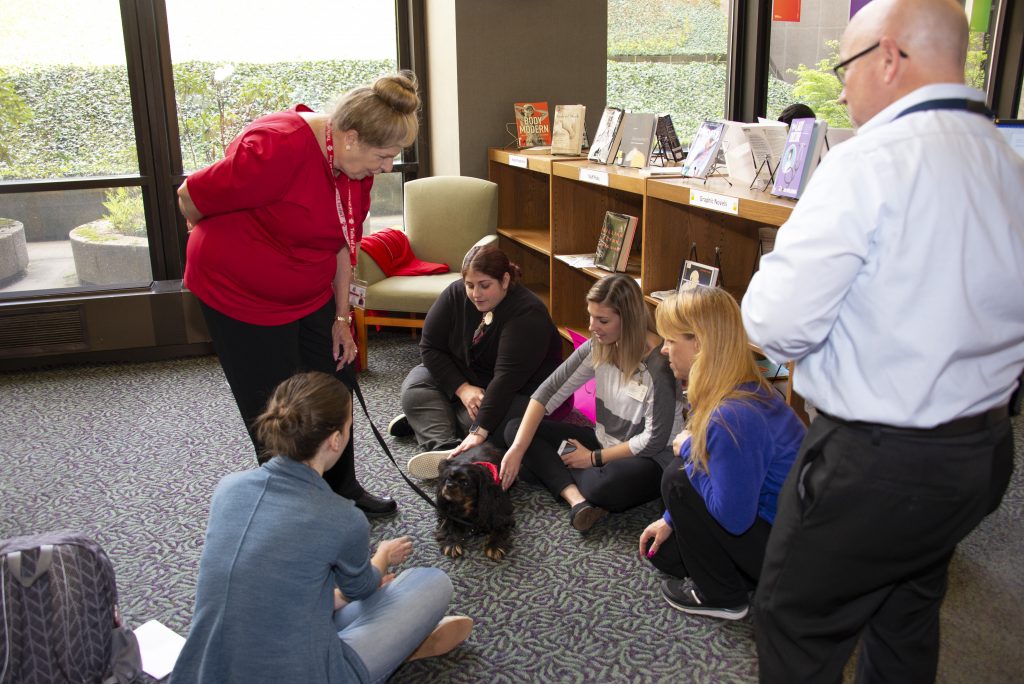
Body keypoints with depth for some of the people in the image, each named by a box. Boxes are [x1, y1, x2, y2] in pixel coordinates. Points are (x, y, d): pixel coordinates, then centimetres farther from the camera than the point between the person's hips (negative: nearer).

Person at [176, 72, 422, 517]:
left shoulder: (356, 163, -4)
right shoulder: (279, 148, -30)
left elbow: (343, 242, 6)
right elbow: (192, 198, -21)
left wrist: (342, 318, 6)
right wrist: (226, 243, 0)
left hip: (311, 294, 8)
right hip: (241, 293, -8)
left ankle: (342, 490, 33)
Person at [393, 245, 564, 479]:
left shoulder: (527, 313, -29)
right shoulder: (456, 294, -13)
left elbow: (507, 377, -35)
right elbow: (430, 346, -9)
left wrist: (479, 432, -40)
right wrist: (462, 388, -22)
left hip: (519, 389, -5)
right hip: (465, 378, 5)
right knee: (415, 385, -17)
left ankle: (424, 420, -15)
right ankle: (445, 450, -32)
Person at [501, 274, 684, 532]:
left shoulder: (659, 363, -24)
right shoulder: (598, 348, -7)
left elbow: (654, 440, -20)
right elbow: (548, 392, -9)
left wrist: (594, 458, -15)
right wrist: (517, 449, -18)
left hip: (648, 458, -7)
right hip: (604, 441, 7)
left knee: (606, 486, -42)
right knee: (515, 430, -6)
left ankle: (550, 469, -8)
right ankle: (577, 501, -24)